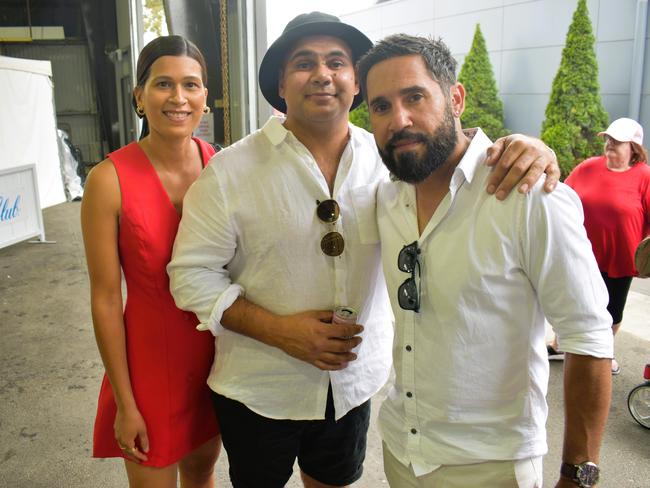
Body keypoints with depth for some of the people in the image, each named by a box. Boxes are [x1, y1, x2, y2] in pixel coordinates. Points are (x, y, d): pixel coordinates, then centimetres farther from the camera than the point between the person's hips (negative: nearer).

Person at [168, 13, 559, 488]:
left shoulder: (390, 159, -7)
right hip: (257, 390, -1)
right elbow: (192, 274, -10)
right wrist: (279, 329, -21)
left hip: (355, 383, 2)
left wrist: (527, 151, -27)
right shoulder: (231, 170, -12)